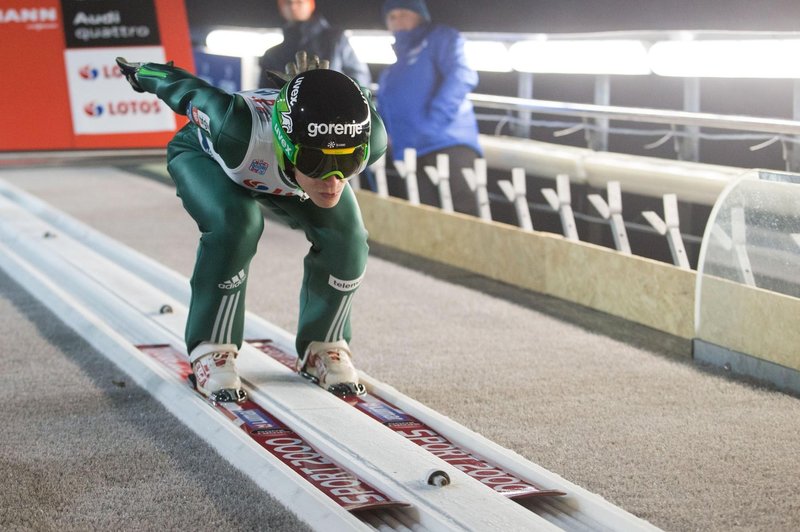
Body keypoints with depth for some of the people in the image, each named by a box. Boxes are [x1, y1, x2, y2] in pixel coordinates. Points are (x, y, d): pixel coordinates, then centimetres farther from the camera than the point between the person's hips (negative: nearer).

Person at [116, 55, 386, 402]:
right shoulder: (240, 131, -49)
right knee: (235, 224, -32)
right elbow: (190, 92, -27)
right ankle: (211, 352, -14)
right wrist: (143, 74, -6)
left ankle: (322, 347, 8)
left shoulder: (370, 140, -39)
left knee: (346, 241, -16)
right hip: (206, 152, -3)